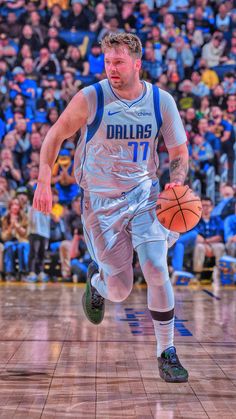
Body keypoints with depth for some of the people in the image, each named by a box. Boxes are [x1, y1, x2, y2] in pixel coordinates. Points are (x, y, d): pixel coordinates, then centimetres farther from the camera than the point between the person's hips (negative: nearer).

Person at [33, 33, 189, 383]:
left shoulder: (162, 102, -6)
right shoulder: (91, 98, -13)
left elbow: (179, 152, 3)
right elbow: (56, 135, 0)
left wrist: (176, 183, -16)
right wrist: (44, 182, -7)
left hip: (145, 195, 1)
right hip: (102, 201, -1)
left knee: (157, 272, -15)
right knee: (120, 291, 0)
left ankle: (167, 354, 2)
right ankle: (96, 279, 40)